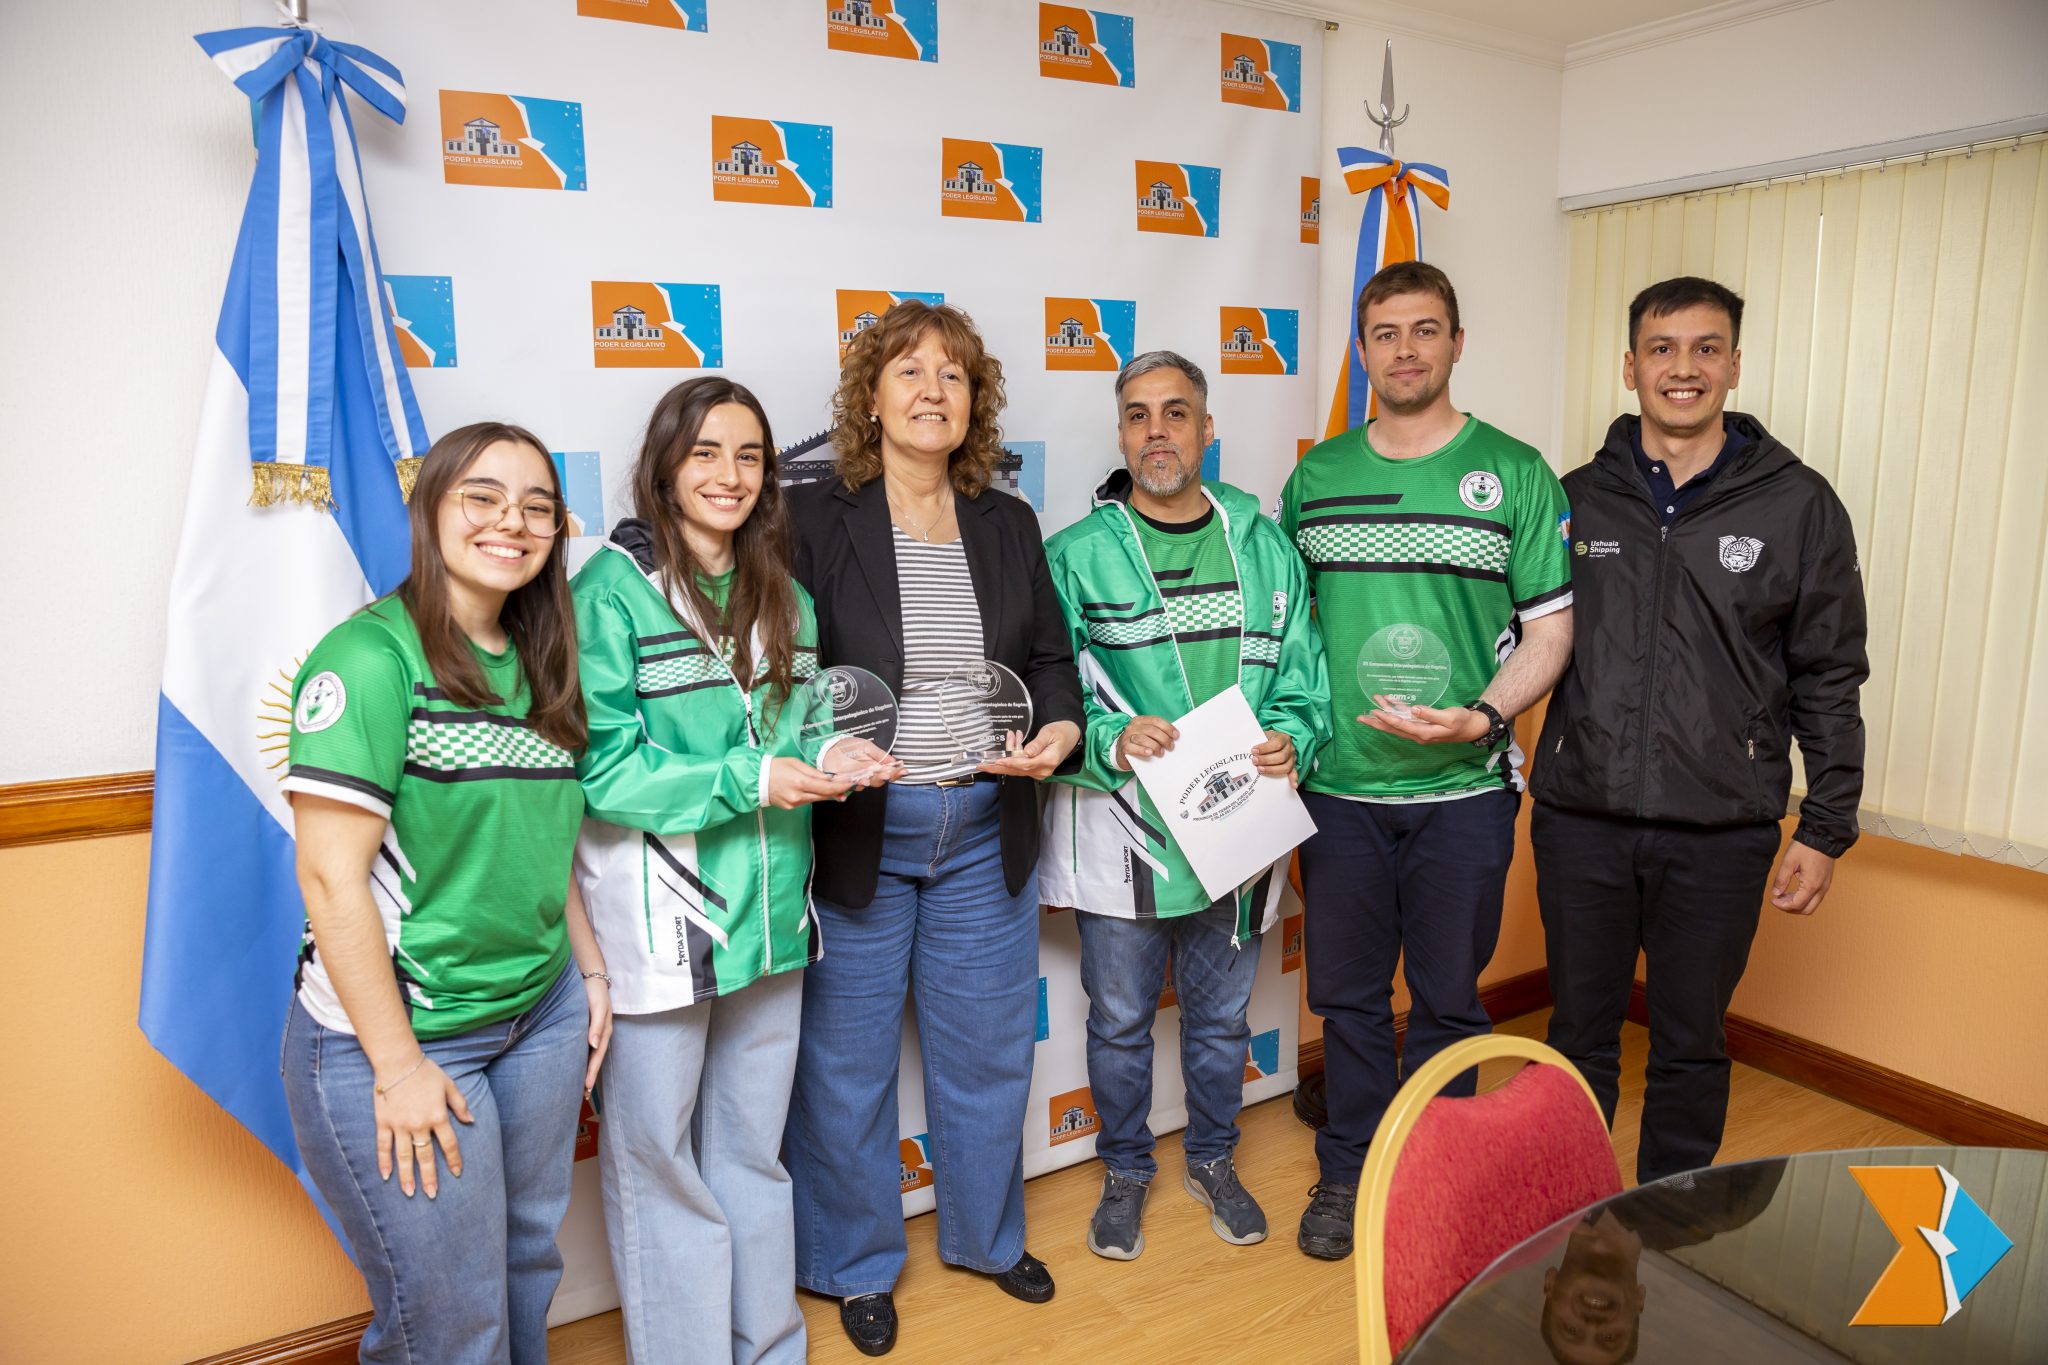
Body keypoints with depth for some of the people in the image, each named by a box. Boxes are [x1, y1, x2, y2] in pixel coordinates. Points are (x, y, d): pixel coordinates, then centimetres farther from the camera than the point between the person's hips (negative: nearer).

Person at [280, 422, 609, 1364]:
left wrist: (590, 973, 11)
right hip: (398, 1031, -6)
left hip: (543, 1012, 7)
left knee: (529, 1265, 19)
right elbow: (331, 875, -19)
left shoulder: (535, 666, 7)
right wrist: (399, 1065, -17)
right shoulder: (372, 657, -16)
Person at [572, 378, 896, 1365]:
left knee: (754, 1151, 21)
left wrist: (828, 757, -7)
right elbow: (599, 769, -16)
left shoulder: (783, 595, 9)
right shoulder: (611, 587, -11)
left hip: (769, 909, 6)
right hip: (655, 919, -6)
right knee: (657, 1156, 11)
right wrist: (747, 781, -22)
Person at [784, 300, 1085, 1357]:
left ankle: (986, 1235, 43)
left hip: (985, 832, 4)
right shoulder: (814, 519, -6)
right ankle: (855, 1264, 35)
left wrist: (1061, 729, -7)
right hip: (852, 832, -4)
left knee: (990, 1048, 18)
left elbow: (1051, 656, 12)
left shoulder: (1008, 524, 7)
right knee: (847, 1062, 11)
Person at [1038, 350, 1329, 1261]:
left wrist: (1290, 739, -13)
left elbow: (1303, 675, 6)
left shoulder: (1265, 547, 5)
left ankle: (1213, 1160, 43)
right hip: (1120, 831, -2)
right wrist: (1109, 741, -25)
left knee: (1222, 1014, 19)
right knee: (1120, 1018, 13)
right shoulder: (1075, 556, -5)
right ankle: (1125, 1172, 37)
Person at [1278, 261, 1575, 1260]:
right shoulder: (1314, 478, 6)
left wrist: (1479, 716, -18)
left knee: (1447, 998, 12)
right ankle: (1348, 1173, 31)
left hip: (1463, 788, -1)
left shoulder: (1515, 473, -1)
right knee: (1347, 994, 13)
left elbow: (1550, 629, -2)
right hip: (1339, 785, 2)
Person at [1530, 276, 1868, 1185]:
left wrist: (1826, 828, 1)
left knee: (1691, 1048, 13)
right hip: (1581, 820, 1)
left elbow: (1829, 679, 3)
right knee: (1579, 1035, 14)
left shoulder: (1799, 506, 1)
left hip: (1720, 835, -1)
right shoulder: (1577, 498, 5)